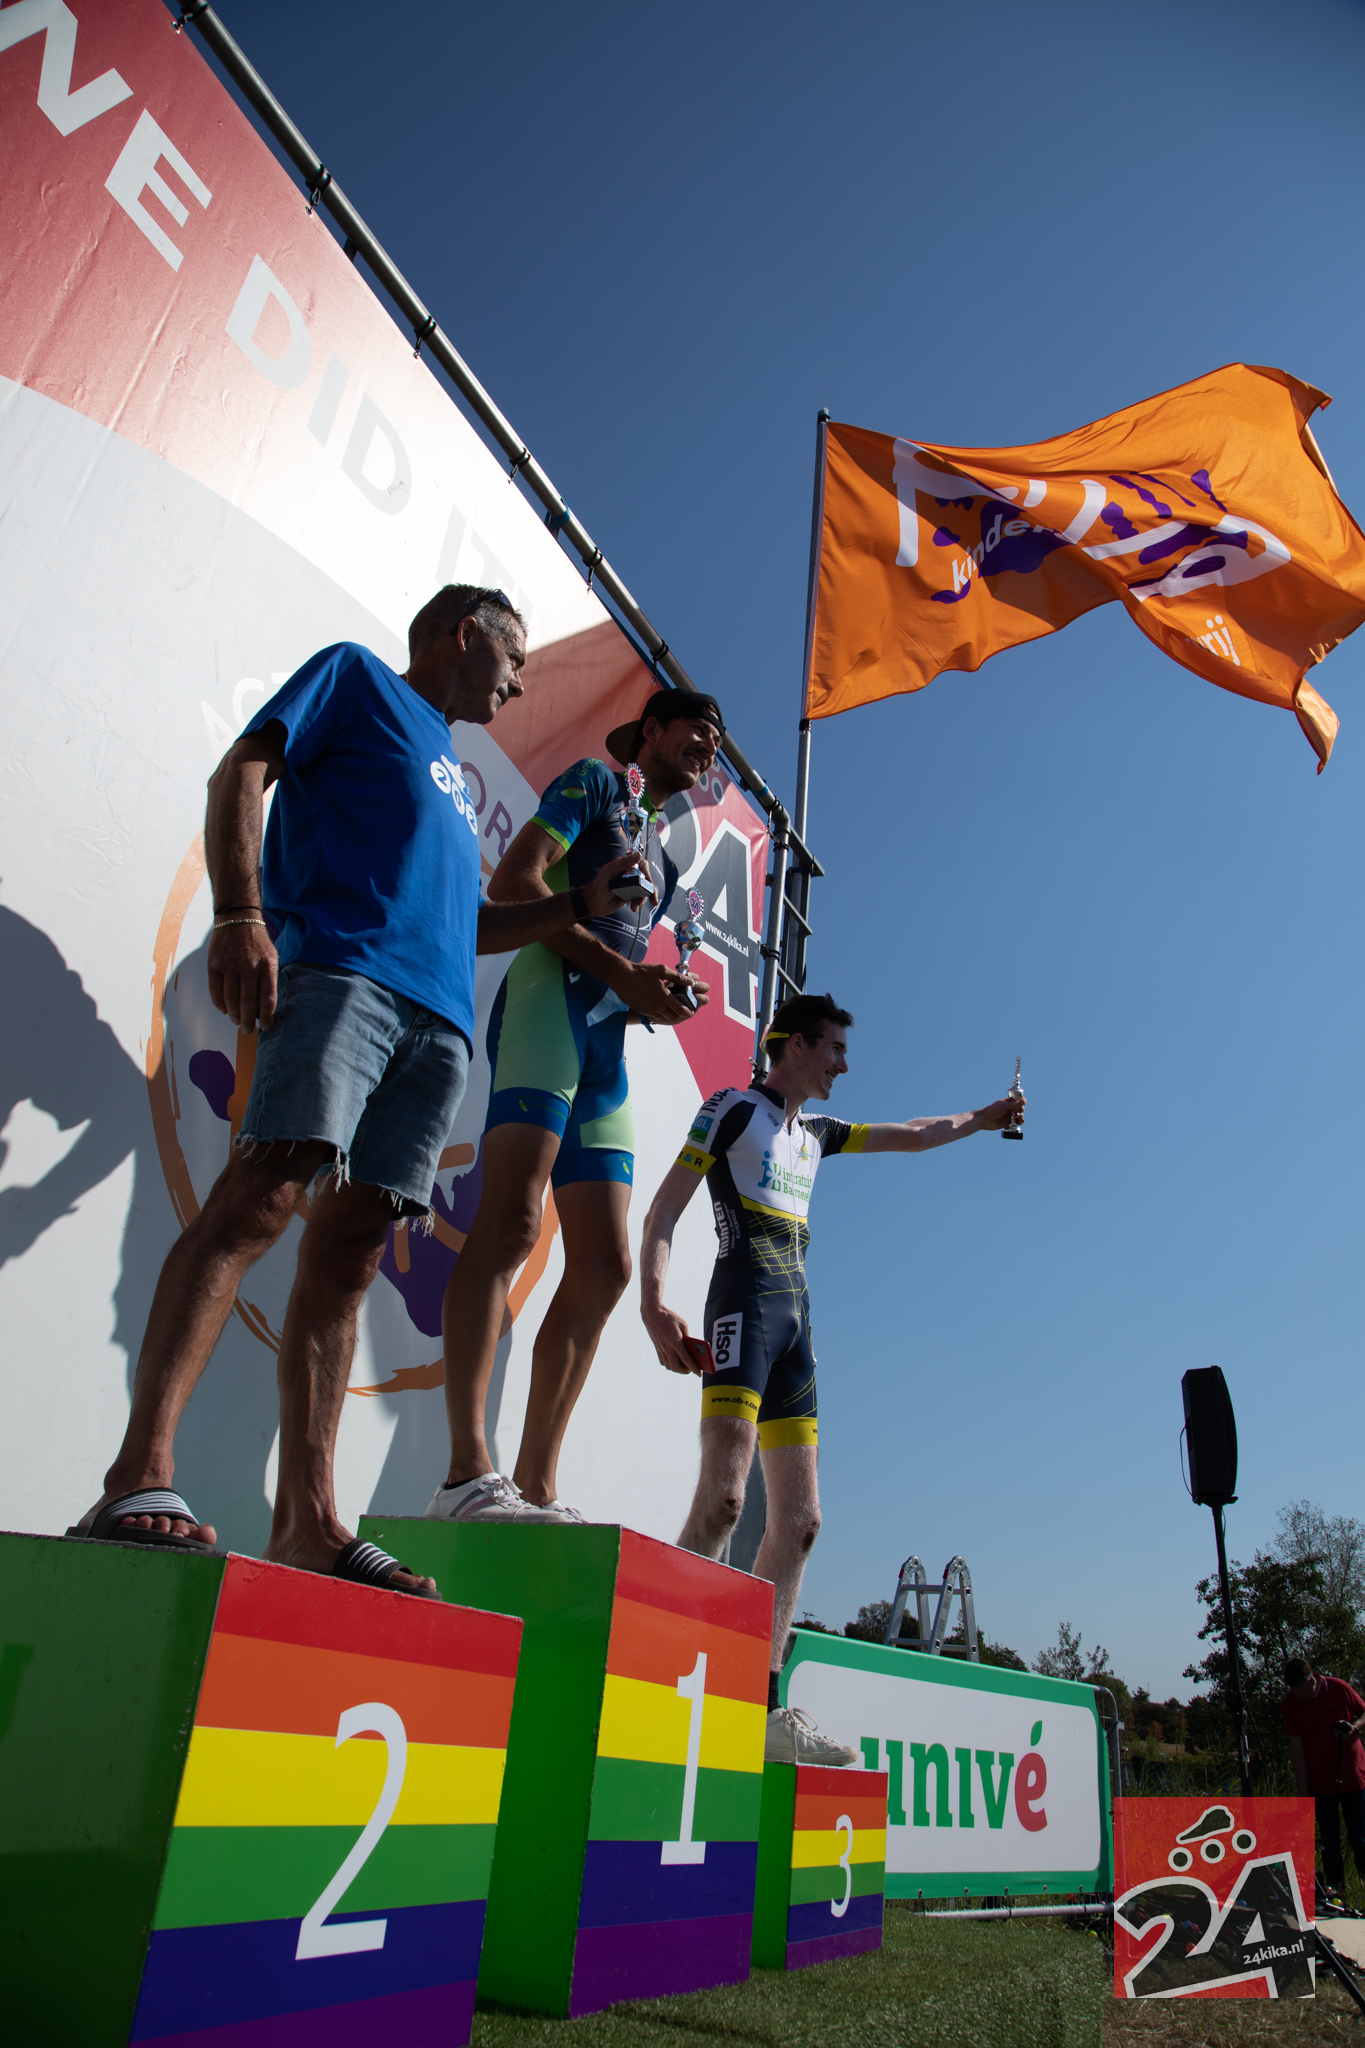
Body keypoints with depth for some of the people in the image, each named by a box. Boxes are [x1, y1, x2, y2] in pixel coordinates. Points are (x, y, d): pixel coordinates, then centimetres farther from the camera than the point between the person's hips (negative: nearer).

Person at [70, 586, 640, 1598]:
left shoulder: (452, 776, 36)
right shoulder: (354, 676, 18)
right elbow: (243, 772, 4)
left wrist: (581, 904, 29)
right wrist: (242, 914, -12)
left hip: (440, 1019, 7)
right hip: (344, 968, -6)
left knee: (350, 1250, -3)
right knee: (263, 1194, -23)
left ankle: (307, 1519, -5)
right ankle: (141, 1473, -24)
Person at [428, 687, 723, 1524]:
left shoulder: (663, 856, 32)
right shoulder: (594, 782, 11)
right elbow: (514, 881, -4)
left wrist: (660, 999, 6)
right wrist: (620, 969, -9)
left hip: (607, 1043, 8)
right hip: (550, 999, -8)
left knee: (604, 1267, -2)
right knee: (512, 1221, -23)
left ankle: (538, 1487, 0)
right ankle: (469, 1472, -26)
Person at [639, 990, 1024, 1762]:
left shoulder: (814, 1133, 24)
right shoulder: (733, 1107, 4)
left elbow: (909, 1135, 38)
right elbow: (664, 1210, -5)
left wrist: (980, 1119, 38)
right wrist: (654, 1302, -19)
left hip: (797, 1317, 8)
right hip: (747, 1300, -8)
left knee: (799, 1520, 3)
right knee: (724, 1497, -24)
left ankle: (762, 1707, 8)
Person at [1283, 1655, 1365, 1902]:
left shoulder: (1339, 1688, -10)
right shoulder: (1289, 1702, -9)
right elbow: (1296, 1746, -6)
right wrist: (1303, 1790, -7)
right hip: (1320, 1782, 1)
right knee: (1329, 1838, 6)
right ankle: (1334, 1886, 16)